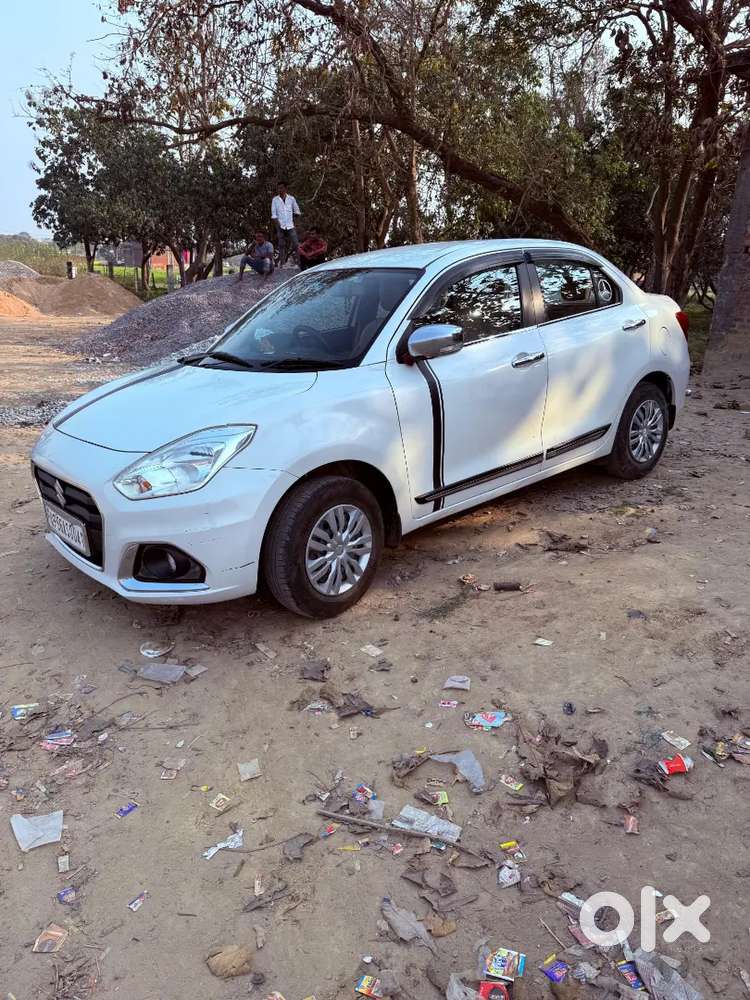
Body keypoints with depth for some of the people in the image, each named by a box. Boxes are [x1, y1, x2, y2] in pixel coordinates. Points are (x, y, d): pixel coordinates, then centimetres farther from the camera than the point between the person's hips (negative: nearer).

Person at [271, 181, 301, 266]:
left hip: (291, 226, 1)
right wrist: (278, 225, -9)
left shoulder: (291, 198, 5)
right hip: (280, 226, -1)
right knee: (281, 245, 1)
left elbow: (297, 211, 16)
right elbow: (273, 214, 1)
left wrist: (295, 222, 9)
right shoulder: (275, 200, 3)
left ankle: (298, 262, 0)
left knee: (295, 244, -5)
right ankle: (282, 263, 5)